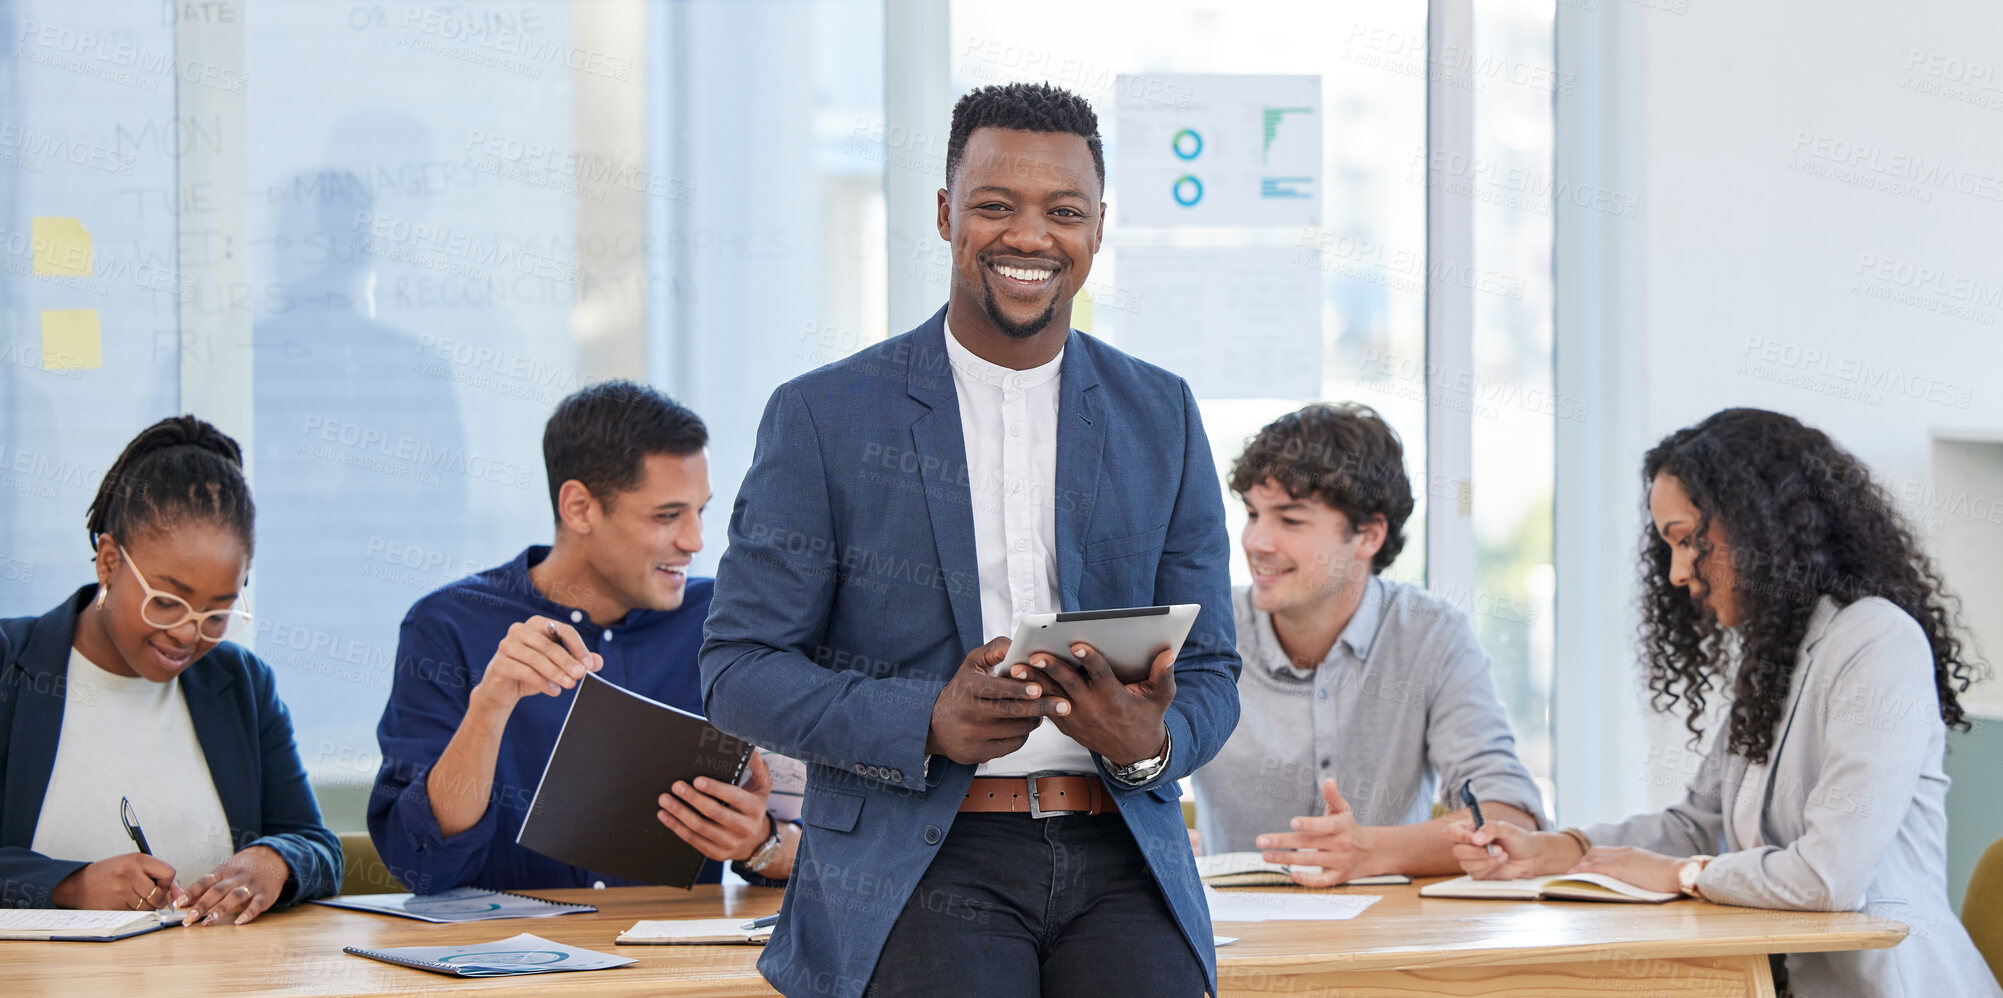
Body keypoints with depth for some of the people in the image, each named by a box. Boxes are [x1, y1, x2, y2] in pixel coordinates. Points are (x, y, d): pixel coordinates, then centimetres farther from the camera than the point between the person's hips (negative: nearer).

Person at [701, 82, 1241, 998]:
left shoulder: (1162, 417, 14)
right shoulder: (822, 417, 5)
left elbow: (1208, 671, 16)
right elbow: (740, 667, 2)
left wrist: (1150, 743, -9)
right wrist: (930, 723, -14)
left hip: (1117, 854, 2)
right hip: (914, 857, -2)